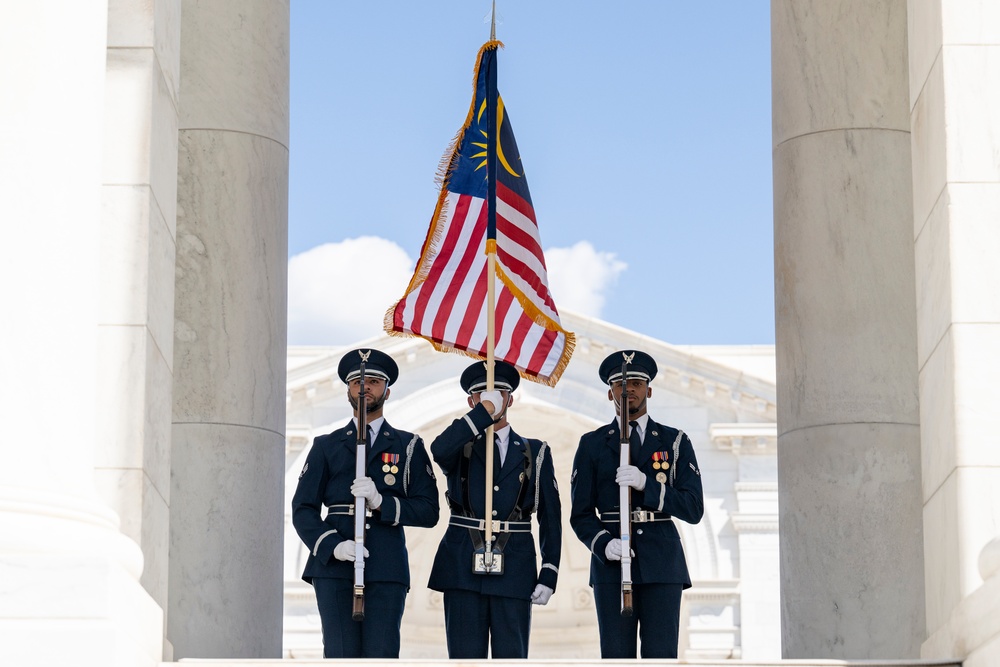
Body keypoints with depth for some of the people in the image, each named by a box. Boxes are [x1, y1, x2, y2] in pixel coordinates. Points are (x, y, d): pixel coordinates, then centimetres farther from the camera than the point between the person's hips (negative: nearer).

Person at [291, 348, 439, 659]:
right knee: (340, 655, -7)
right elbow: (303, 510, 8)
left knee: (381, 655, -7)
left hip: (386, 571, 0)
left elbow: (428, 511, 4)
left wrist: (381, 502, -12)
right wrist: (332, 546, -11)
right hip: (334, 567, 0)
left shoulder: (410, 447, 14)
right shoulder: (326, 446, 16)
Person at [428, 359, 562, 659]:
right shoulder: (460, 447, 10)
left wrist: (548, 575, 0)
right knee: (465, 656, 0)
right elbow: (439, 450, -18)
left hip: (514, 570, 0)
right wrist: (483, 412, -17)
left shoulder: (535, 453, 12)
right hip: (463, 569, 0)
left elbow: (550, 518, 9)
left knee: (511, 656, -2)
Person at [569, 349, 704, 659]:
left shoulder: (675, 442, 10)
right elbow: (580, 514, 8)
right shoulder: (592, 445, 11)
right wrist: (603, 544, -13)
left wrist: (645, 483, -14)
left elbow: (694, 508, 0)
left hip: (661, 564, 0)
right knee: (617, 656, -4)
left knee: (661, 655, -7)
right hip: (611, 565, 0)